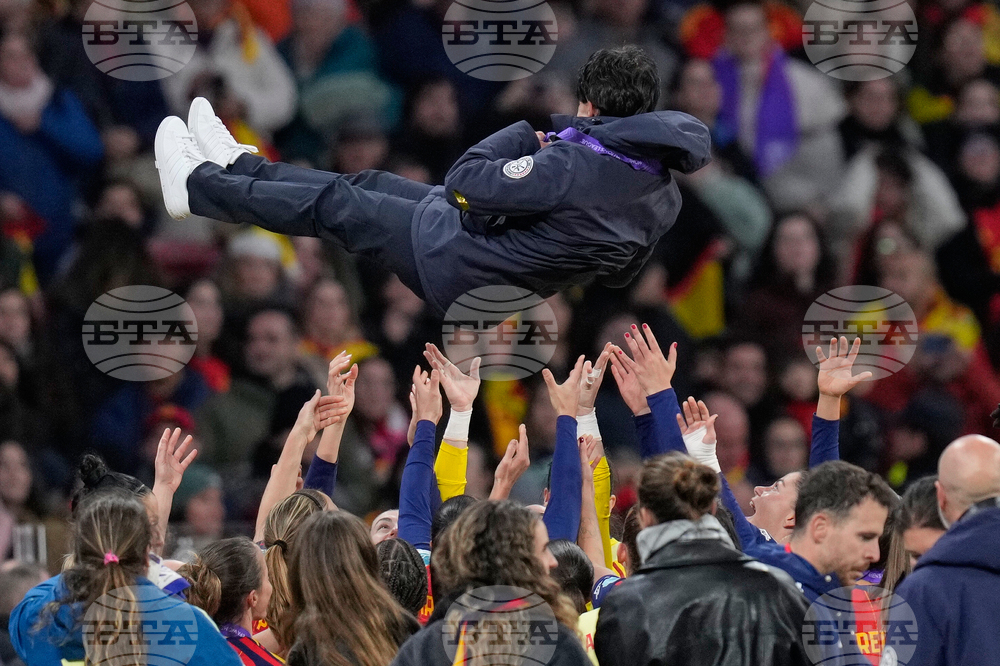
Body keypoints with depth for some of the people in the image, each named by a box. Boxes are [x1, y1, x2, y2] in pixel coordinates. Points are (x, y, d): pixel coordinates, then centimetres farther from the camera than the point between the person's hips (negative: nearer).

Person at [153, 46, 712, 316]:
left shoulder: (575, 166, -33)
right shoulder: (665, 194, -9)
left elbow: (464, 183, -26)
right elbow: (621, 273, 9)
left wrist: (530, 135, -9)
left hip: (454, 268, -8)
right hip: (526, 286, 8)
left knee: (334, 202, 12)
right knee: (368, 185, 24)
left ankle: (198, 185, 34)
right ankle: (237, 166, 46)